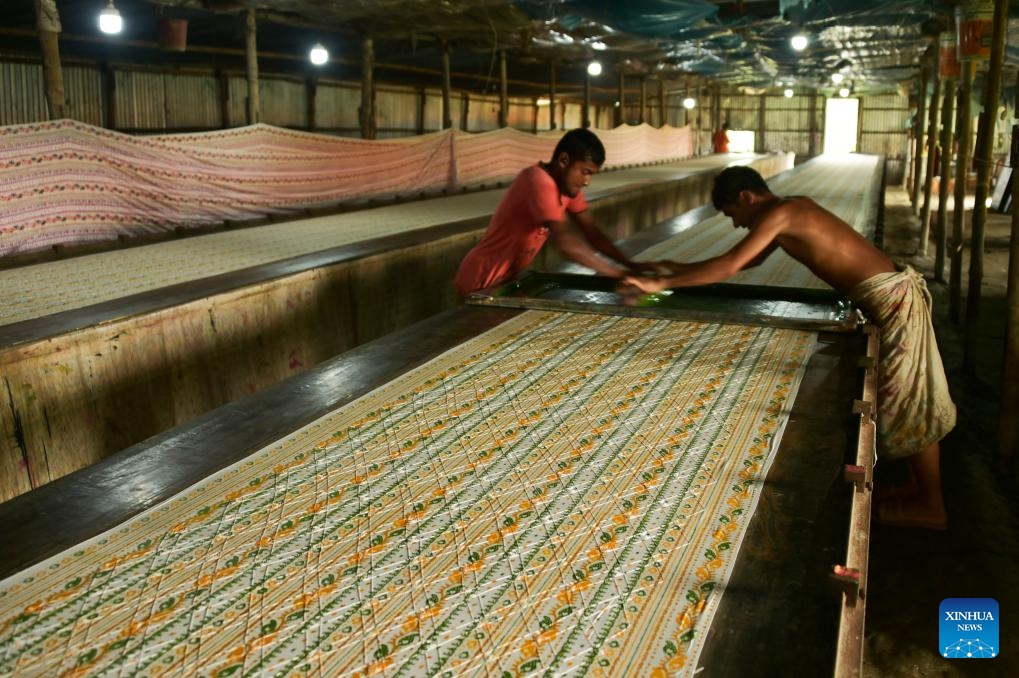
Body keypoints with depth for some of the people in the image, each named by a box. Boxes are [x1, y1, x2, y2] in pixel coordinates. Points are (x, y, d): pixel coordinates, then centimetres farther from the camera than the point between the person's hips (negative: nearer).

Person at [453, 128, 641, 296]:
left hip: (507, 278, 9)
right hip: (481, 282, -9)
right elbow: (566, 242, -37)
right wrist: (621, 275, -35)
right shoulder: (539, 182, -27)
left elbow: (592, 233, 1)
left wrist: (632, 266, -12)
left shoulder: (569, 183, 2)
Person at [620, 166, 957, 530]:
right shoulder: (790, 210, 15)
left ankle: (931, 505, 14)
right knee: (907, 399, 18)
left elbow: (729, 266, -19)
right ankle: (918, 486, 31)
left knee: (910, 403, 1)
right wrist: (681, 269, 23)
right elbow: (749, 260, 25)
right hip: (894, 293, 10)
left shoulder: (778, 214, -14)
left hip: (893, 299, -10)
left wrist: (660, 283, -15)